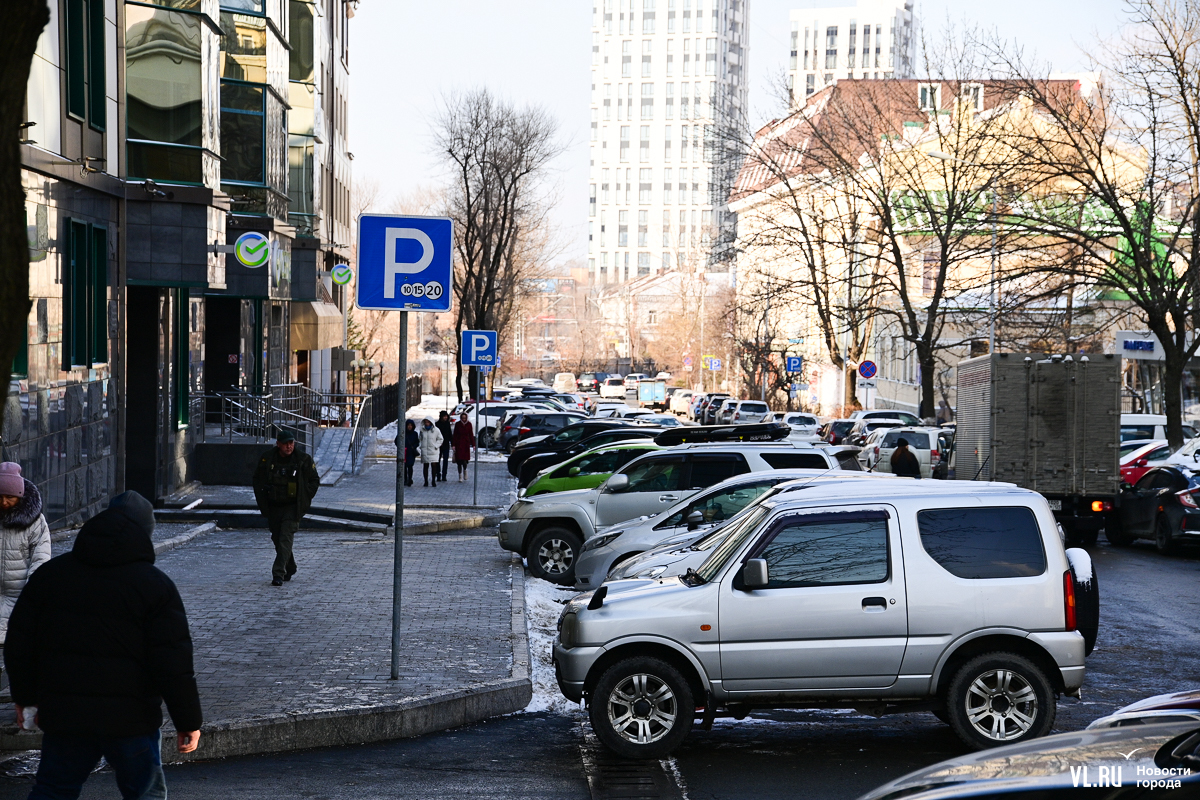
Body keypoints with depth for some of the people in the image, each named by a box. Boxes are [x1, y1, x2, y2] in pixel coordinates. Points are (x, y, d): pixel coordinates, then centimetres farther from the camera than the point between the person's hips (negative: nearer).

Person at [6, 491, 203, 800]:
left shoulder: (50, 573, 6)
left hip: (62, 715, 3)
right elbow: (175, 664, -10)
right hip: (131, 717, -3)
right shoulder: (155, 585, -7)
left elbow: (20, 643, 10)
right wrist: (189, 721, -2)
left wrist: (25, 696, 22)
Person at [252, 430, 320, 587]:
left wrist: (304, 500, -3)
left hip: (292, 508, -3)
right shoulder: (267, 459, -1)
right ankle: (289, 568, 33)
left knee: (285, 539, -14)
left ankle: (278, 574, -17)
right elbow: (257, 480, 11)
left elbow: (314, 481, 5)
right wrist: (262, 502, 4)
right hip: (273, 507, 3)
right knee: (277, 539, 13)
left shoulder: (304, 460, -5)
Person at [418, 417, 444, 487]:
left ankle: (434, 481, 1)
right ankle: (426, 481, 15)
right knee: (425, 466, 5)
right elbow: (420, 439, 17)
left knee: (434, 465, -7)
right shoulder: (422, 430, 5)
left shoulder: (436, 430, -2)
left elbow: (440, 439, 5)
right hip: (424, 451, 2)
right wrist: (420, 446, 3)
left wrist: (436, 446, -7)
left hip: (433, 451, -2)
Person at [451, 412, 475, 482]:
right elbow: (454, 435, 0)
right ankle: (460, 476, 7)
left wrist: (473, 445, 1)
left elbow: (471, 435, 5)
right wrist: (453, 445, -5)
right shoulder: (457, 424, -1)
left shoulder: (469, 424, 2)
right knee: (459, 460, -2)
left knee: (464, 460, -9)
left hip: (466, 444, 0)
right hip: (458, 444, 0)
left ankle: (465, 470, 24)